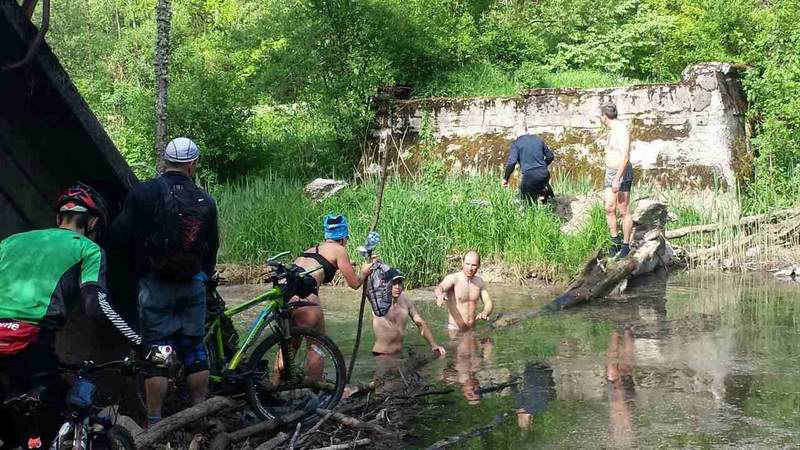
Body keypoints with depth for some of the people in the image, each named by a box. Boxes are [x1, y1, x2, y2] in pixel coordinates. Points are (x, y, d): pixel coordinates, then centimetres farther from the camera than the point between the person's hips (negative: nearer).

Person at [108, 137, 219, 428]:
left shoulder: (143, 193, -7)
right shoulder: (205, 200, 3)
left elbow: (118, 237, -9)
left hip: (155, 285, -3)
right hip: (193, 285, 3)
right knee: (194, 349, 13)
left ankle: (154, 423, 4)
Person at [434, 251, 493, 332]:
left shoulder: (479, 281, 8)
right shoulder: (453, 278, -10)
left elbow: (489, 303, 6)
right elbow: (439, 288, -30)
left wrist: (484, 313, -18)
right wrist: (440, 295, -55)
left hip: (472, 330, 4)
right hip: (454, 330, -4)